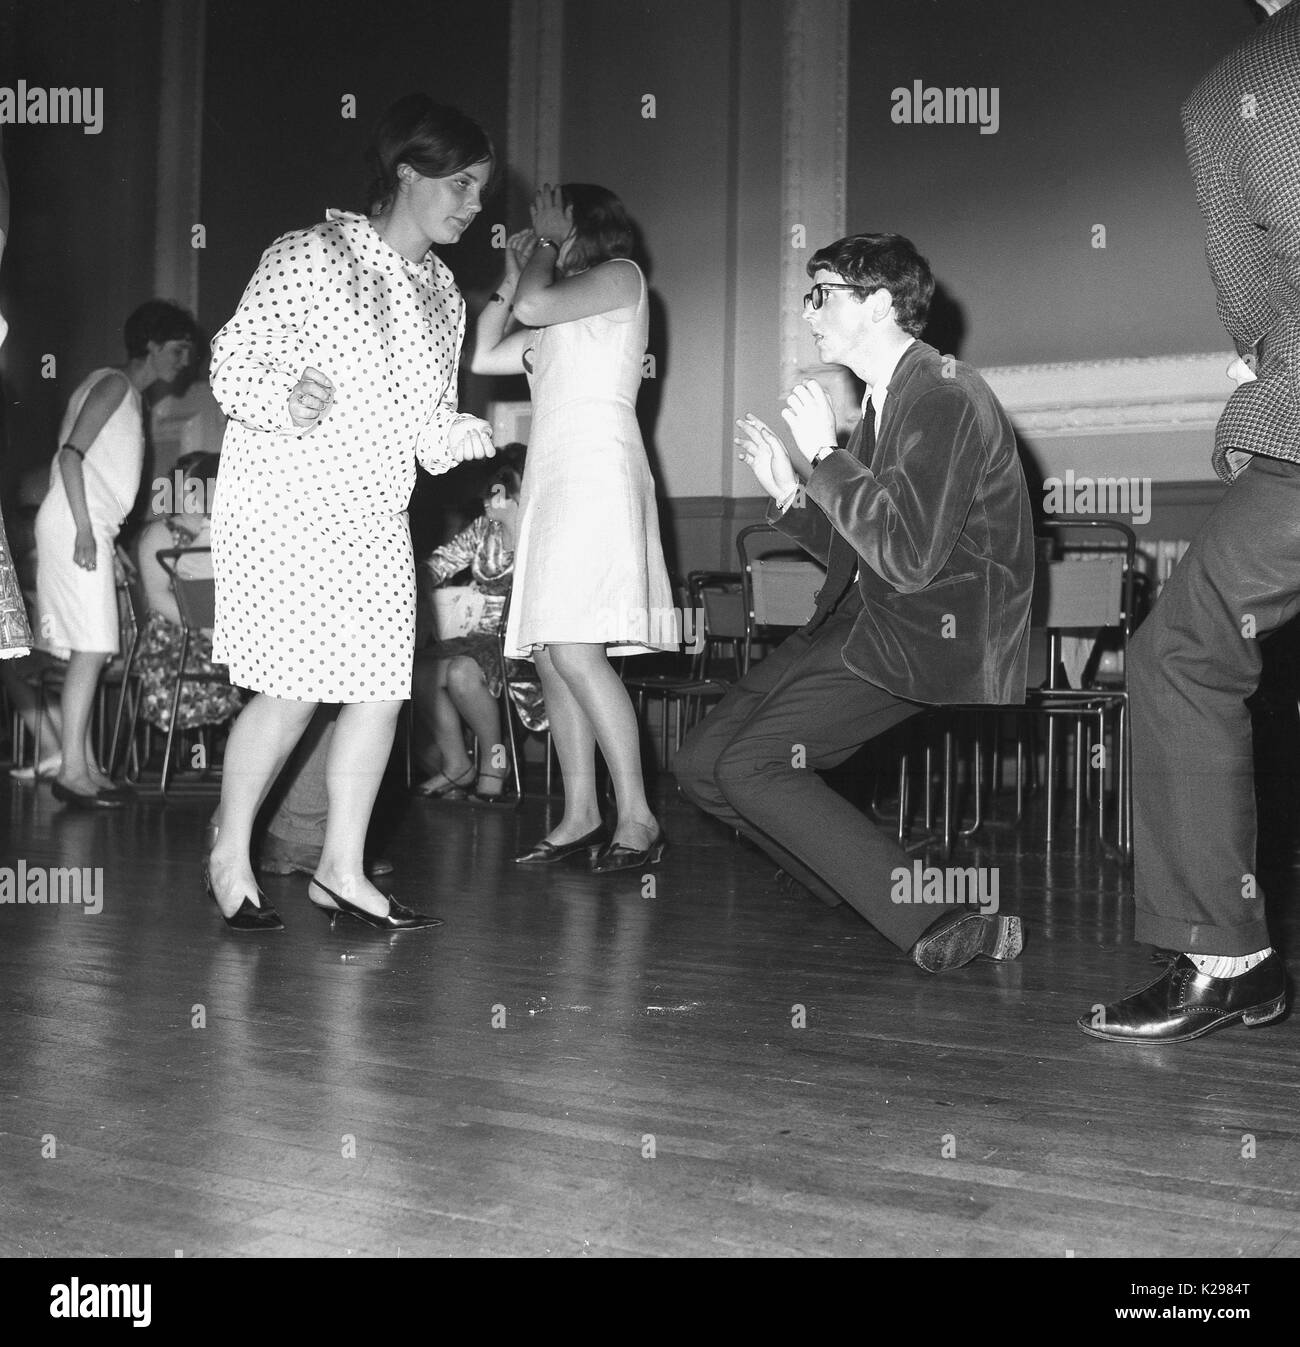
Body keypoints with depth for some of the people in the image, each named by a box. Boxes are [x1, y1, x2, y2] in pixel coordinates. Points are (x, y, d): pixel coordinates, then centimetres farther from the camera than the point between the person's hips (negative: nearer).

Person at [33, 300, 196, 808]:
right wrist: (83, 530, -22)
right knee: (91, 647, -14)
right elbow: (71, 452, -16)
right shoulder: (113, 384, -6)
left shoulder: (132, 396, 22)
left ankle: (84, 765, 8)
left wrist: (110, 540, 21)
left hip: (92, 527, 10)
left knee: (89, 650, 7)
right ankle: (73, 770, -15)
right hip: (76, 524, -10)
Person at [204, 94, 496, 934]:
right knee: (292, 691, -8)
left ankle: (343, 870, 14)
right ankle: (230, 855, 14)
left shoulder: (443, 293, 12)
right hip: (283, 506, -6)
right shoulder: (309, 257, -8)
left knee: (383, 691, 1)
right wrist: (282, 399, -29)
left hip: (377, 518, 6)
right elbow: (232, 361, -9)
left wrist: (455, 436, -8)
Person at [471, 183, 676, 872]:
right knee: (549, 656, 2)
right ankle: (581, 814, 5)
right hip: (551, 476, 9)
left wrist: (549, 243, 6)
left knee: (574, 649, -19)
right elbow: (482, 356, 22)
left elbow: (535, 306, -10)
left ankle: (637, 817, -17)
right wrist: (512, 271, 23)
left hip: (596, 470, -9)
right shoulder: (560, 318, 28)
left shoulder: (622, 275, 5)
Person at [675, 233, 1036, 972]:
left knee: (752, 762, -21)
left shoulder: (947, 397, -14)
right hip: (868, 621, 10)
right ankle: (875, 898, 7)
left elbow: (908, 557, -23)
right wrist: (790, 491, 5)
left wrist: (826, 456, -16)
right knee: (703, 764, 2)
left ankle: (951, 914, -16)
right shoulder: (886, 400, 17)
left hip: (934, 640, -10)